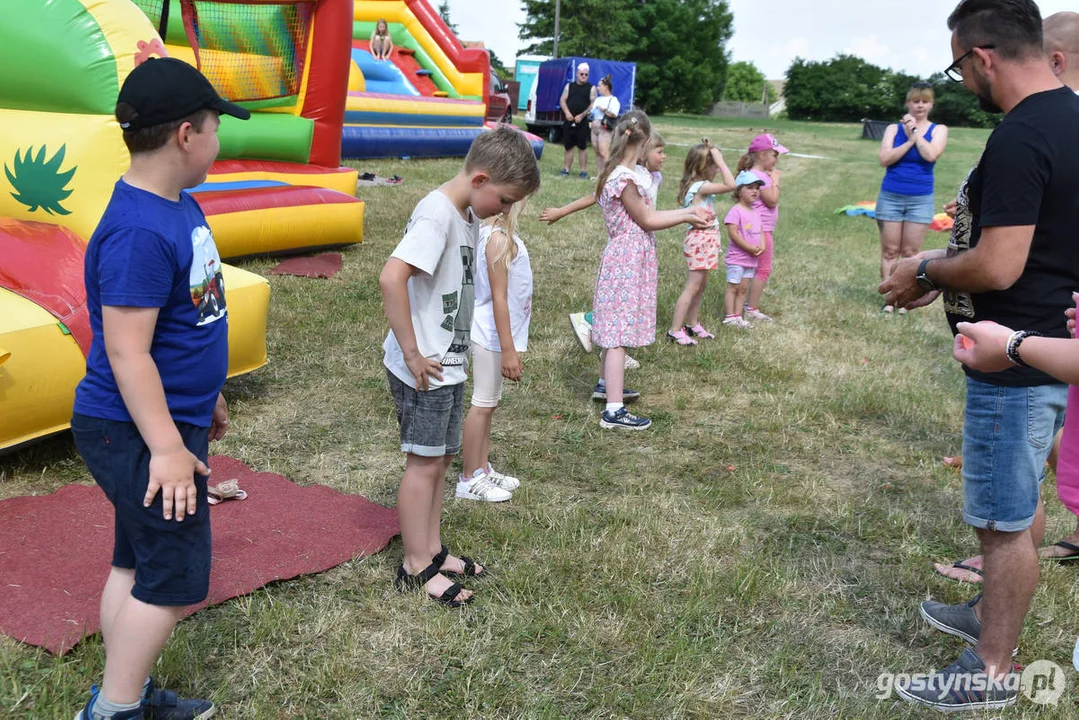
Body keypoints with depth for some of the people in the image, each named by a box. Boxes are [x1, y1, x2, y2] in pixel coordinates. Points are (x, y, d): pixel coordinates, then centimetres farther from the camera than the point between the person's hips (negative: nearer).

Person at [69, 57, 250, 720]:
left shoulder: (180, 207, 6)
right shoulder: (138, 233, -25)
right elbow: (125, 350, -25)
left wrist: (208, 394, 24)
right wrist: (167, 447, -23)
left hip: (173, 418, 10)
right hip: (139, 435, -10)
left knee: (138, 565, 19)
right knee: (174, 580, 1)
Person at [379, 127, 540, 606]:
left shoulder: (468, 215, 9)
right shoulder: (437, 215, -21)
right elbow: (391, 278, -33)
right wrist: (412, 354, -26)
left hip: (449, 364, 9)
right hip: (422, 368, -9)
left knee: (442, 457, 17)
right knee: (424, 462, 1)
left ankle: (431, 548, 31)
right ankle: (416, 568, 14)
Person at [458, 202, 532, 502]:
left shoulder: (501, 234, 7)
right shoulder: (499, 239, -22)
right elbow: (499, 298, -23)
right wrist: (508, 350, -22)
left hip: (493, 334, 9)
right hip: (492, 335, -9)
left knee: (488, 403, 17)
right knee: (483, 404, 1)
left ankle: (482, 468, 30)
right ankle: (469, 479, 12)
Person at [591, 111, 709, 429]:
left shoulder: (619, 173, 9)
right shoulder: (626, 179, -21)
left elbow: (647, 215, 11)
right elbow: (647, 220, -13)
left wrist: (689, 211, 11)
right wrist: (688, 218, -3)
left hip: (622, 259, 10)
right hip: (628, 261, -10)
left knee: (615, 328, 22)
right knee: (620, 331, -8)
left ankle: (605, 385, 39)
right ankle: (614, 411, -6)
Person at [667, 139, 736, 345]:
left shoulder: (697, 185, 9)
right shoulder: (700, 187, -20)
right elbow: (730, 185, -29)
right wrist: (720, 160, -24)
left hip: (705, 240, 10)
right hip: (700, 240, -10)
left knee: (700, 285, 18)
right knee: (692, 287, -4)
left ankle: (692, 324, 31)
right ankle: (675, 331, 1)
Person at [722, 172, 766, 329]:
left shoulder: (755, 213, 13)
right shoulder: (736, 211, -13)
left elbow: (761, 232, 17)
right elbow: (733, 234, -20)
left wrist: (762, 247, -5)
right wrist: (751, 248, -19)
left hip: (751, 259, 8)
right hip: (737, 258, -8)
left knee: (744, 288, 10)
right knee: (733, 287, -2)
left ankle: (738, 316, 16)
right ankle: (730, 317, 2)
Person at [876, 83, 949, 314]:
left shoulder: (938, 130, 3)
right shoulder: (894, 129, 4)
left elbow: (931, 155, -16)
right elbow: (884, 159, -9)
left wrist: (916, 131, -8)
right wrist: (909, 140, -13)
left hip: (921, 200, -1)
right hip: (890, 197, 1)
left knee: (911, 253, 3)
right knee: (890, 250, 2)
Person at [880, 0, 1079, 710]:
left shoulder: (1020, 138, -24)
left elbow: (997, 268, -27)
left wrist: (927, 272, -10)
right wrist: (948, 267, 12)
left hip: (1016, 365, -10)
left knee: (1004, 520, 3)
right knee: (1022, 501, 23)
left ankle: (991, 670, 18)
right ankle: (995, 613, 41)